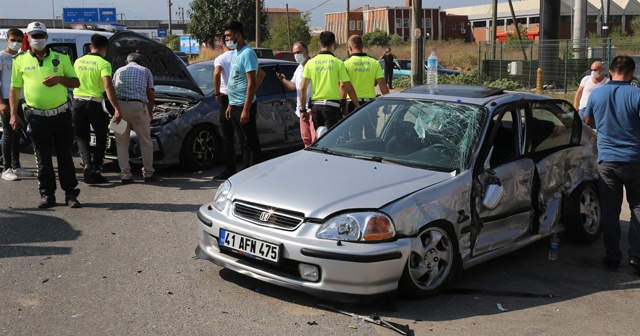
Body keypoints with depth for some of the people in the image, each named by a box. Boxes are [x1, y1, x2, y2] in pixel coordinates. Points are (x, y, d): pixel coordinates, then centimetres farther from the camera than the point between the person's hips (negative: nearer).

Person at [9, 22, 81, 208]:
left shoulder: (61, 58, 5)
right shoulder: (20, 60, 6)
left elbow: (76, 82, 7)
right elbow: (15, 88, 10)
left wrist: (59, 78, -12)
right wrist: (14, 114, 3)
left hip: (61, 114, 0)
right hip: (37, 116, 0)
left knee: (65, 156, 5)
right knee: (43, 159, 6)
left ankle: (70, 194, 12)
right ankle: (47, 195, 15)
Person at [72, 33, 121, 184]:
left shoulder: (78, 61, 9)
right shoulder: (103, 63, -9)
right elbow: (108, 86, -21)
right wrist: (116, 108, -24)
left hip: (77, 102, 4)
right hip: (94, 104, -4)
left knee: (81, 137, 13)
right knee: (101, 137, 12)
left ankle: (87, 164, -10)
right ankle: (96, 170, 8)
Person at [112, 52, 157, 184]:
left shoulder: (119, 71, 24)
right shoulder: (145, 71, 18)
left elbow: (112, 91, 21)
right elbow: (151, 95, 13)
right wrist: (150, 110, 27)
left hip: (119, 105, 2)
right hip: (138, 106, -2)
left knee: (121, 143, 10)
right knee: (145, 142, 9)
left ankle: (125, 175, 7)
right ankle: (148, 174, 14)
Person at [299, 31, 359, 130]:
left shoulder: (310, 63, 5)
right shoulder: (338, 62, -4)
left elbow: (302, 88, 1)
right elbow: (349, 89, -6)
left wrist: (303, 110, 8)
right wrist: (358, 106, 3)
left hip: (315, 106, 4)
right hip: (332, 106, -4)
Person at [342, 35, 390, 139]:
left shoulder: (347, 64, -6)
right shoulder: (374, 62, 2)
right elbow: (382, 84, -1)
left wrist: (343, 105, -8)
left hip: (354, 103, -2)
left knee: (356, 136, 5)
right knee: (371, 136, 12)